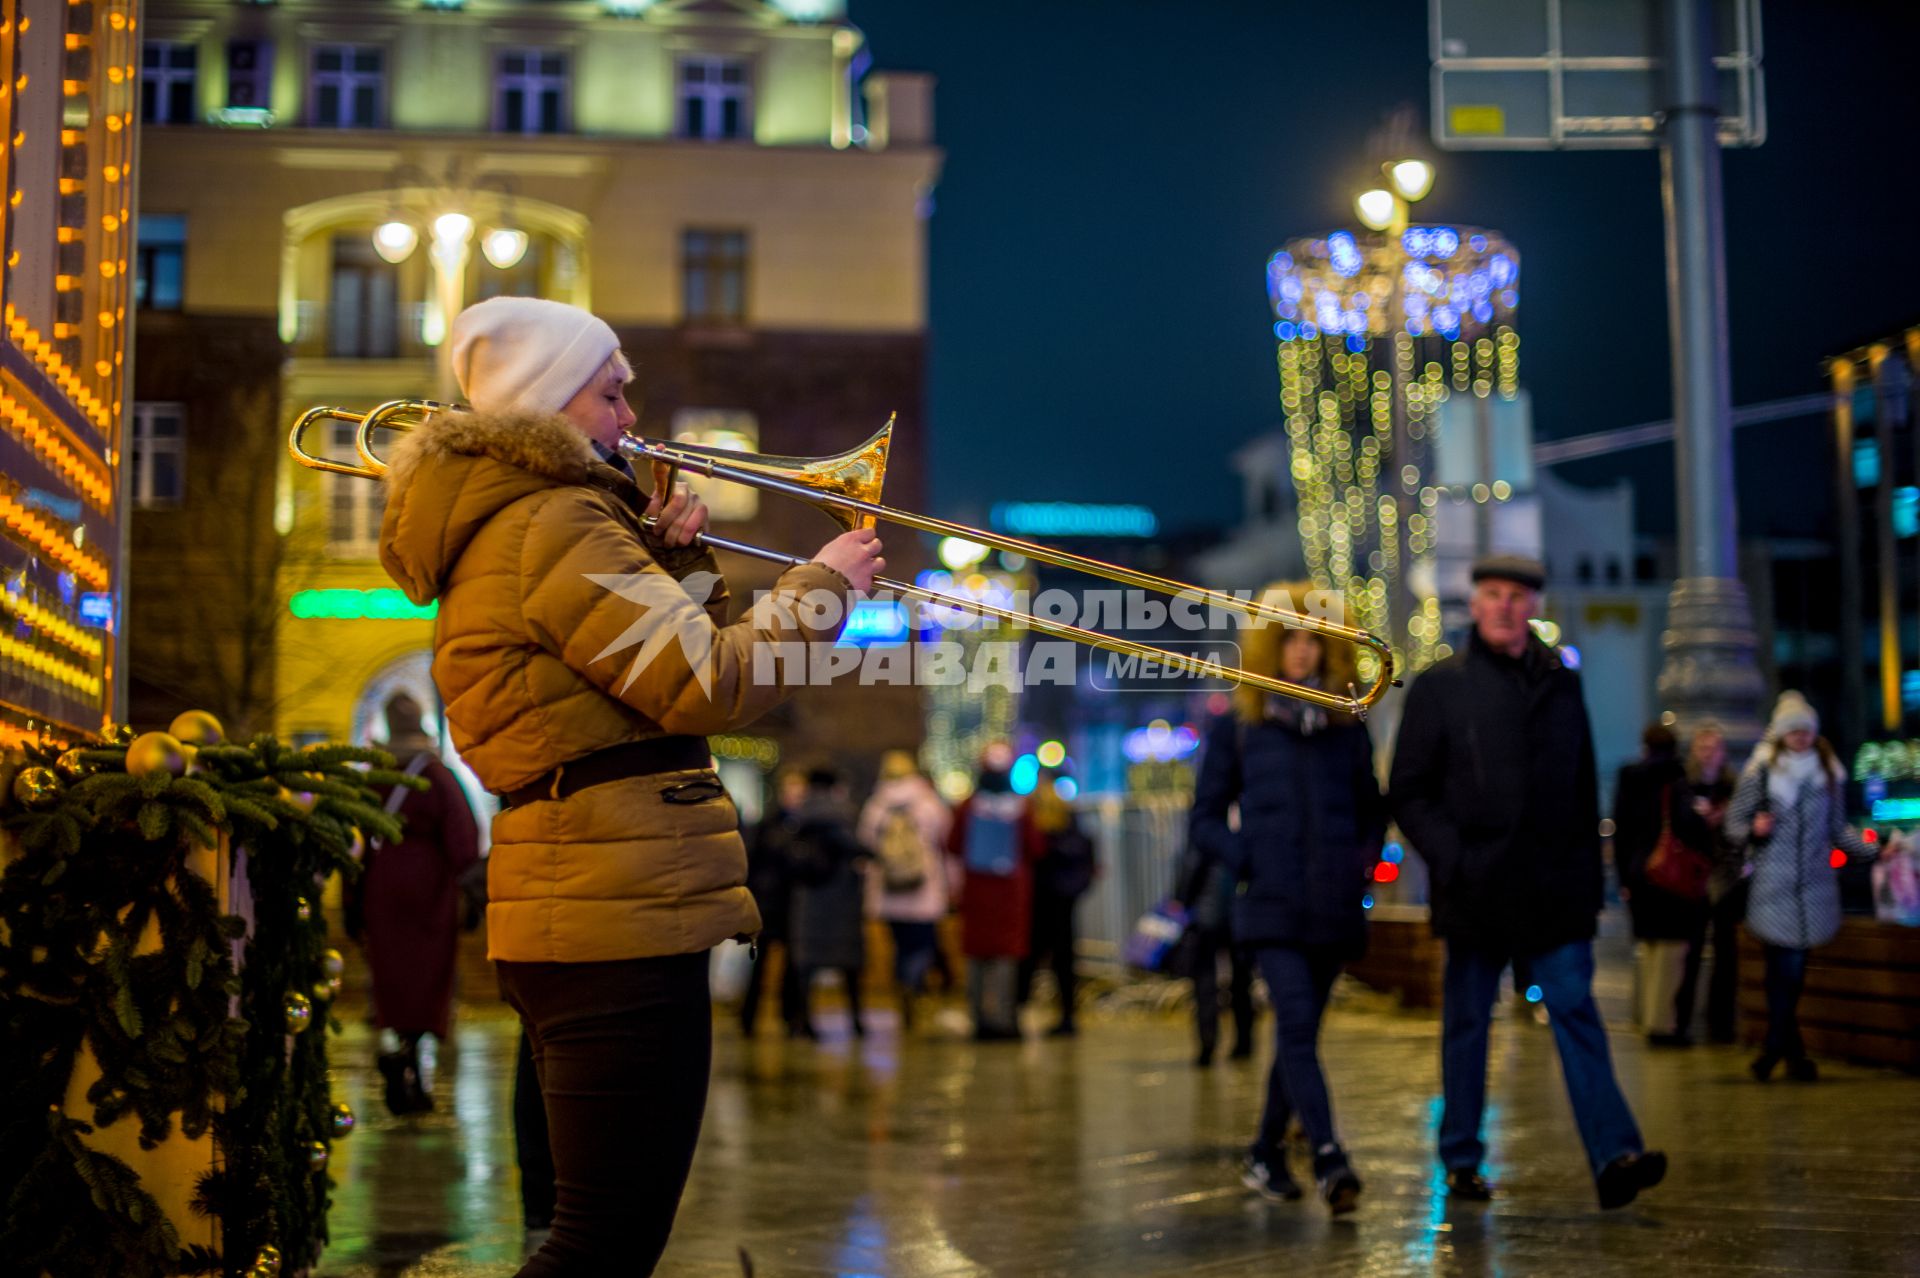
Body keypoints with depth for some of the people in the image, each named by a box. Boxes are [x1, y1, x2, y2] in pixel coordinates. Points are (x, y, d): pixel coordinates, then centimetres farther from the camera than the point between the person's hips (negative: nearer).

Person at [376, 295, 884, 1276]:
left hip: (573, 915, 11)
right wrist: (821, 585, -4)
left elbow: (662, 665, 25)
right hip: (619, 914, -11)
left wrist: (676, 561, 11)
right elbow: (713, 686, -17)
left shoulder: (510, 526, 21)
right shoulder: (557, 524, -12)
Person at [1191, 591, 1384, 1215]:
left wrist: (1364, 861, 5)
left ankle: (1266, 1154, 25)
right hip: (1274, 906, -3)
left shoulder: (1347, 727, 12)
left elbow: (1371, 809, 22)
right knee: (1297, 1027, -18)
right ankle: (1328, 1161, -25)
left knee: (1298, 1034, 10)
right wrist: (1248, 861, -7)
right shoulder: (1237, 728, 5)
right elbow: (1205, 819, 8)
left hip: (1334, 907, 3)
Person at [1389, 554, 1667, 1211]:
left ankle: (1614, 1154, -16)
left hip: (1554, 887, 2)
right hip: (1476, 888, -1)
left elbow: (1584, 787, 16)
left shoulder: (1561, 683, 12)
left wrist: (1588, 879, 11)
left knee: (1576, 1011, -8)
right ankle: (1461, 1159, 19)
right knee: (1467, 1023, 7)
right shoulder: (1439, 687, 3)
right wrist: (1451, 858, -10)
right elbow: (1409, 793, 2)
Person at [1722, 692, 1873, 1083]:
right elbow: (1734, 821, 5)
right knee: (1787, 966, -9)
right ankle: (1791, 1049, 1)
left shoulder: (1829, 773, 11)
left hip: (1815, 882, 3)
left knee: (1791, 966, 6)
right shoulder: (1759, 772, 1)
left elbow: (1838, 828, 18)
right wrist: (1754, 830, -15)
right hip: (1773, 883, -3)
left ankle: (1776, 1047, 20)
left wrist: (1873, 850, 8)